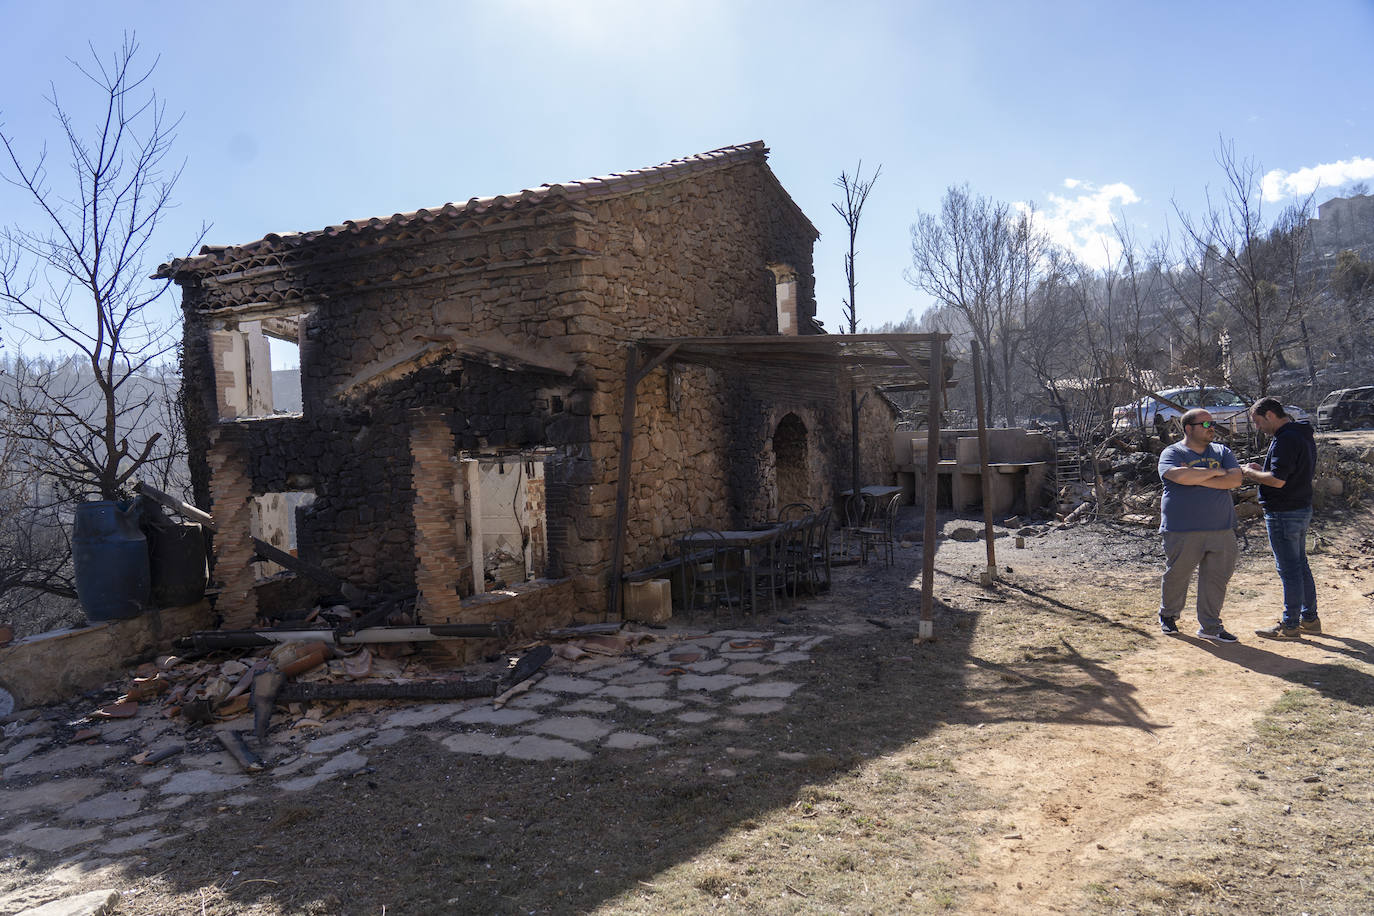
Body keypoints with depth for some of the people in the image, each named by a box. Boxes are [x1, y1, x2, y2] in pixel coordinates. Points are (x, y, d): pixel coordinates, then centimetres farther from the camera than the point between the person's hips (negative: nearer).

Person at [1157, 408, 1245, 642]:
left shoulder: (1222, 452, 13)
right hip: (1182, 531, -4)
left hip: (1221, 529, 4)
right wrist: (1215, 472, -10)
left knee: (1216, 578, 5)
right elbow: (1181, 476, -23)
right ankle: (1168, 615, 30)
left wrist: (1198, 479, -11)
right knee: (1177, 575, 7)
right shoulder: (1172, 453, -1)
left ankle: (1210, 627, 17)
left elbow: (1235, 479, -3)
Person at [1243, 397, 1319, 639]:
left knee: (1288, 569, -2)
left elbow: (1277, 480, -26)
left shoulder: (1285, 439, -21)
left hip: (1283, 514, -10)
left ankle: (1289, 625, 5)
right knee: (1301, 566, 18)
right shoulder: (1305, 435, 13)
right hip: (1302, 508, 10)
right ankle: (1309, 618, 28)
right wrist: (1262, 471, 11)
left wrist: (1249, 472, -10)